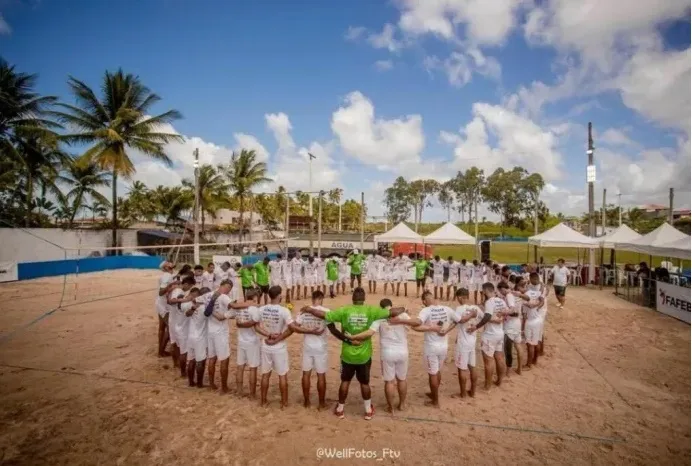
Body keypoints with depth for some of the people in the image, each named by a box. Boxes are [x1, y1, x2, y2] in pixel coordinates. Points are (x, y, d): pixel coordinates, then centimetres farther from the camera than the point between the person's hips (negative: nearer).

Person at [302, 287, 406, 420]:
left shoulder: (344, 310, -14)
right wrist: (403, 309, 7)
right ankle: (368, 410, 31)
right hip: (364, 355, 0)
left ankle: (340, 409, 31)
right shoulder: (371, 310, -13)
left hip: (347, 354, 0)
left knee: (345, 381, 18)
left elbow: (323, 314, -15)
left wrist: (309, 309, 0)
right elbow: (393, 312, -13)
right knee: (364, 382, 18)